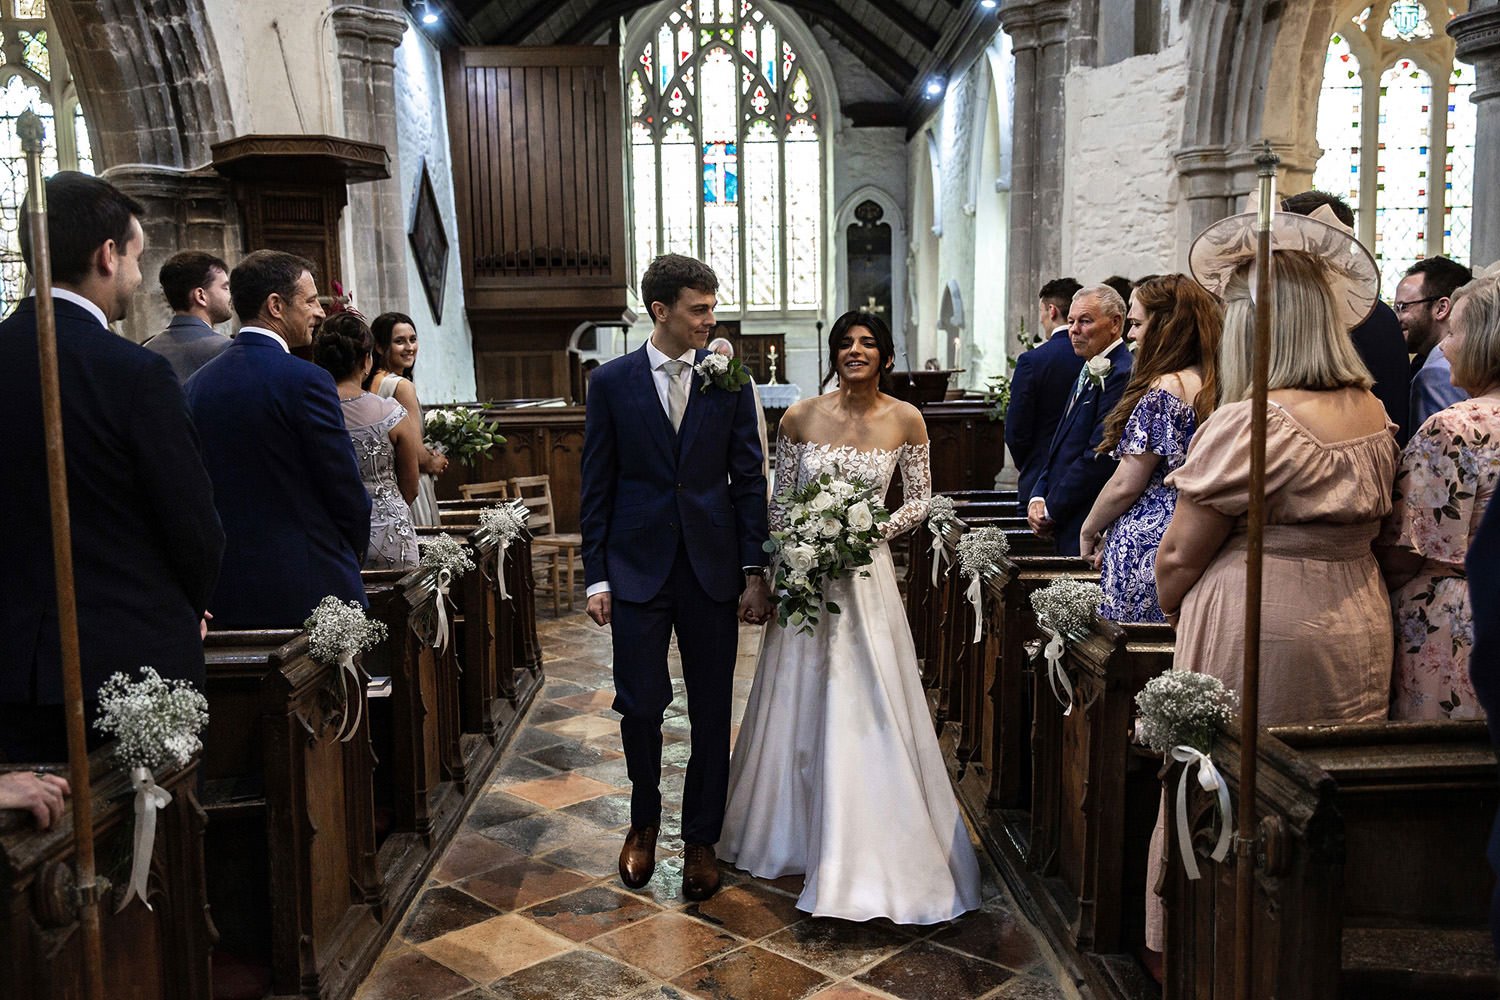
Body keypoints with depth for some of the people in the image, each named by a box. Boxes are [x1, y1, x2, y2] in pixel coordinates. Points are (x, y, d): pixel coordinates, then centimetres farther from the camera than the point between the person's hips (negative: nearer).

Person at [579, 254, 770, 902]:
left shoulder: (729, 379, 2)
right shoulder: (612, 382, 1)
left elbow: (749, 479, 3)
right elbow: (597, 485, 2)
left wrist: (755, 571, -3)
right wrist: (597, 576, -2)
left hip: (712, 568, 1)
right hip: (638, 567, -1)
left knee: (711, 709, 7)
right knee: (639, 704, 4)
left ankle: (701, 837, 24)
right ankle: (644, 819, 31)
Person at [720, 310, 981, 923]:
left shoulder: (905, 420, -3)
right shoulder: (801, 417, -2)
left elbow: (919, 501, 4)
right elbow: (779, 500, 4)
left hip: (866, 575, -1)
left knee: (866, 711, -1)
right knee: (798, 705, 11)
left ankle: (870, 853, 14)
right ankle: (794, 833, 31)